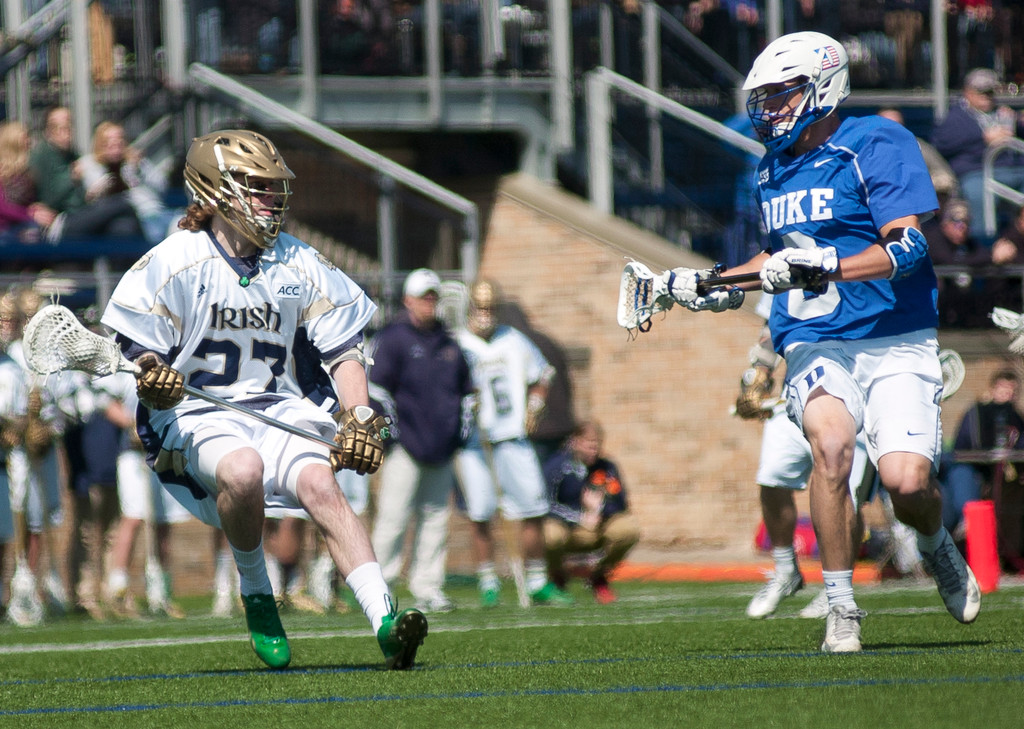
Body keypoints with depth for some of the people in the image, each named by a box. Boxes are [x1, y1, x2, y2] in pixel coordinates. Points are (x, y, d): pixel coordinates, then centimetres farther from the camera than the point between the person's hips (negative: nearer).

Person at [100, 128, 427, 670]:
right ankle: (255, 594, -10)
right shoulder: (175, 261, -5)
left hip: (277, 410, 3)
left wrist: (359, 417, -4)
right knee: (243, 470, -37)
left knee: (320, 483, -27)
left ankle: (384, 623, -35)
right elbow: (138, 351, -3)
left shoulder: (297, 264, 7)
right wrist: (150, 379, -27)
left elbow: (343, 349, 11)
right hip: (195, 417, -3)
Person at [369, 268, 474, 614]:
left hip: (442, 448, 6)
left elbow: (464, 388, 26)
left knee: (436, 519, 7)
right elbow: (377, 388, -7)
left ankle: (427, 588, 12)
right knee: (394, 517, -9)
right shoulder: (392, 339, -3)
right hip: (407, 444, -6)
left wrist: (459, 430, 19)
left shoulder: (448, 344, 16)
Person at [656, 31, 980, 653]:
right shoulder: (775, 168, 16)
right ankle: (842, 610, -17)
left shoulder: (877, 146, -7)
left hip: (896, 343, -4)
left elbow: (907, 249, -17)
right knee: (831, 444, -27)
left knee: (907, 481, -19)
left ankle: (938, 547, 20)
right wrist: (718, 286, 23)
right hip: (815, 344, 4)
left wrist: (827, 267, -30)